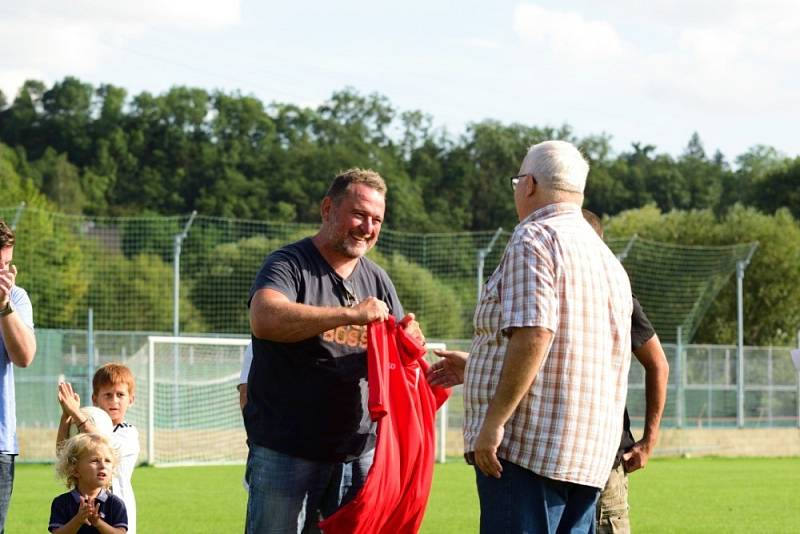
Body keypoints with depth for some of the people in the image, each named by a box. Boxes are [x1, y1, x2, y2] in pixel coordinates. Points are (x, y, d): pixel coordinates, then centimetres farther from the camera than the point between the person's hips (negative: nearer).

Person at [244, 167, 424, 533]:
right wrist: (351, 315, -29)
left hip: (359, 453, 6)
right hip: (287, 452, -6)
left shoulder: (377, 280, 14)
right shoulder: (288, 265, -5)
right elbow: (265, 319, -26)